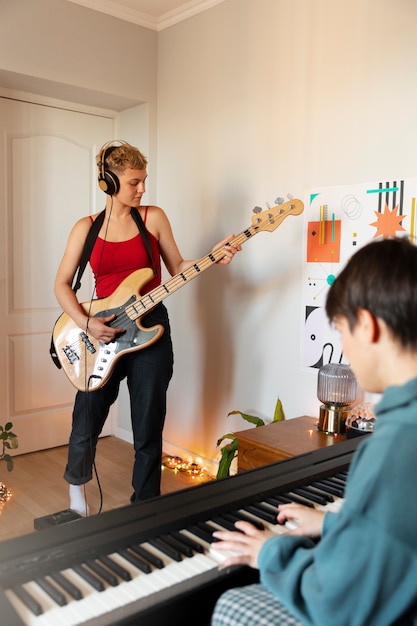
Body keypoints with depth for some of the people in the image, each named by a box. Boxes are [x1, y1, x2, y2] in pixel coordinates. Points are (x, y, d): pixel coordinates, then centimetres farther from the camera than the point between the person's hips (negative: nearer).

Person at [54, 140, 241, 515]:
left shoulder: (153, 217, 2)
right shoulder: (87, 227, 3)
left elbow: (177, 268, 6)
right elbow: (62, 284, 3)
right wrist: (86, 323, -12)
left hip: (150, 327, 0)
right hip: (102, 333, 1)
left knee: (148, 432, 6)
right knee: (86, 425, 8)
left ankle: (145, 506, 27)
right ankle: (77, 484, 41)